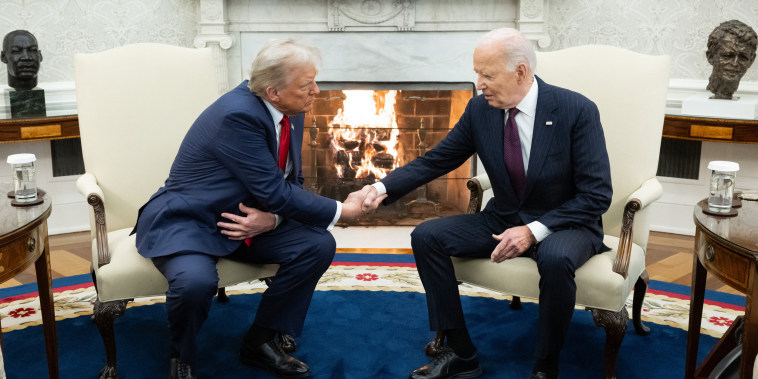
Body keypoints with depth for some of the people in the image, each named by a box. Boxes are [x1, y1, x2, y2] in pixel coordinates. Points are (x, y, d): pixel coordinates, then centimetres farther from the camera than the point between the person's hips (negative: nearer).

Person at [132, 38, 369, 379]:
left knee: (319, 245, -11)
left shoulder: (290, 114, -1)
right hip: (184, 221, -7)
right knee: (196, 281, -36)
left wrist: (272, 218, -17)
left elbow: (291, 183, 5)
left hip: (248, 219, 8)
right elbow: (276, 193, -26)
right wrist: (342, 210, -15)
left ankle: (260, 341, 6)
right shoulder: (237, 114, -27)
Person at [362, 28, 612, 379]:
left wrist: (535, 230, -25)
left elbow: (597, 194, -16)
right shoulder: (480, 110, -5)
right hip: (503, 220, 5)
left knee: (555, 258, -39)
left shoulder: (577, 110, -17)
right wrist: (383, 188, -15)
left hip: (563, 224, -5)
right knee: (426, 236, -12)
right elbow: (434, 161, 2)